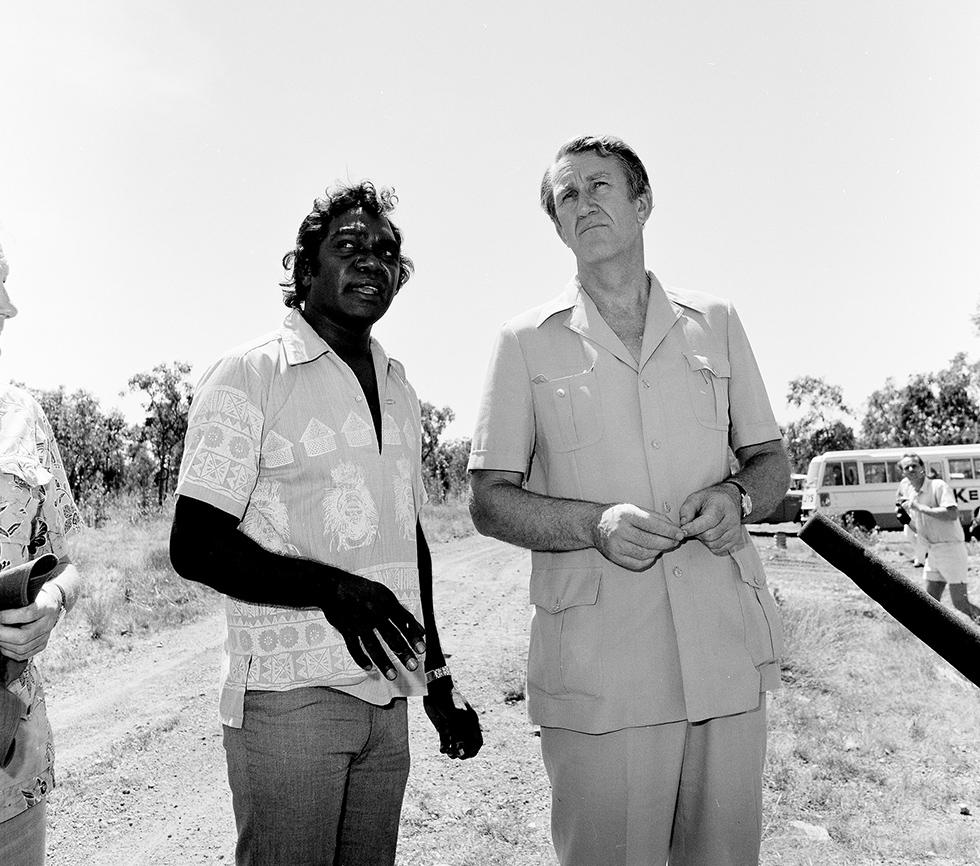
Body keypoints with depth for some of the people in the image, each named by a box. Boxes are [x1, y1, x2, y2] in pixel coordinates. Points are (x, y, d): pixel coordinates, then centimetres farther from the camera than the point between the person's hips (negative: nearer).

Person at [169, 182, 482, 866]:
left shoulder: (400, 391, 13)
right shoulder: (252, 374, -7)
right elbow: (194, 546, -11)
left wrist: (437, 678, 17)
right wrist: (331, 588, -24)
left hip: (386, 699, 6)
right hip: (289, 698, -6)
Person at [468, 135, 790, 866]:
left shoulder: (716, 324, 10)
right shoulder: (528, 342, 4)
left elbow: (771, 459, 16)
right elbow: (489, 502, 2)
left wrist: (738, 496, -7)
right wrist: (596, 523, -16)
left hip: (728, 651, 3)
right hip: (596, 670, -2)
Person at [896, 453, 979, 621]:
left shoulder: (938, 486, -12)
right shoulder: (908, 493, 10)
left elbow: (953, 514, -28)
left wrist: (920, 507, -24)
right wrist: (905, 516, 0)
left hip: (951, 549, -8)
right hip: (932, 553, 8)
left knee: (961, 604, -8)